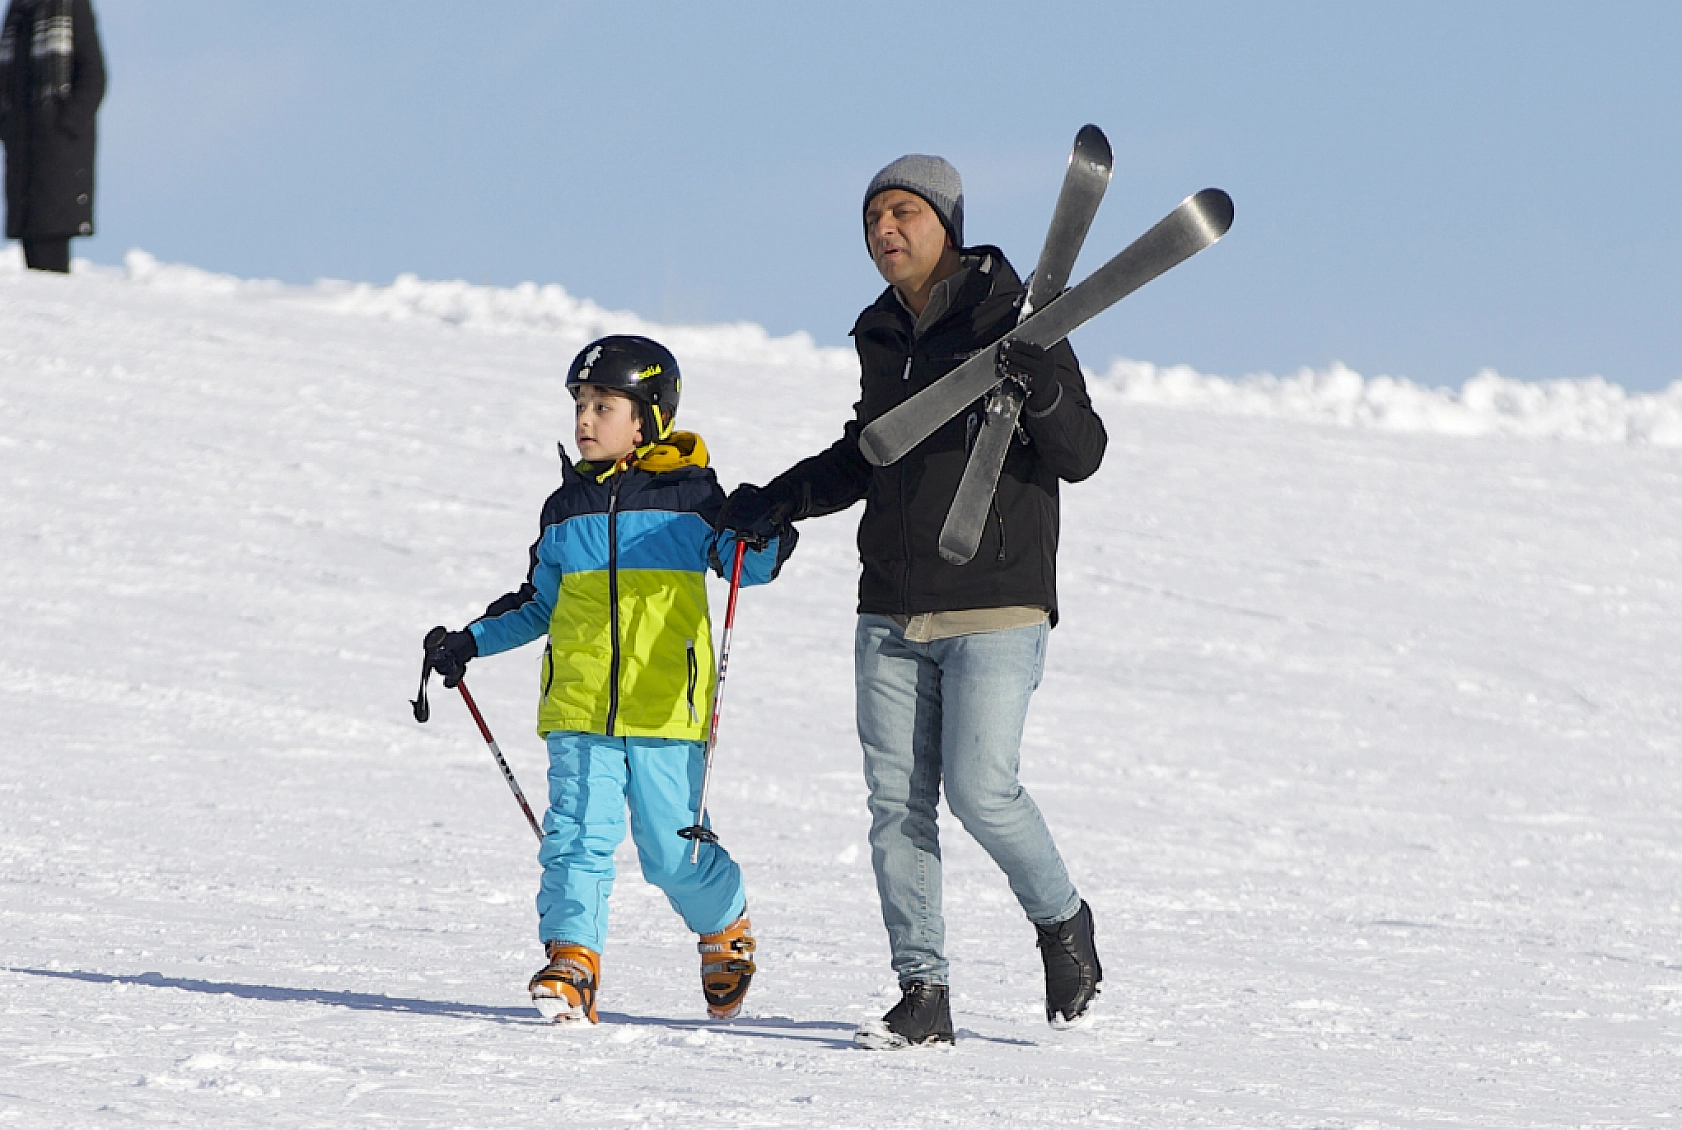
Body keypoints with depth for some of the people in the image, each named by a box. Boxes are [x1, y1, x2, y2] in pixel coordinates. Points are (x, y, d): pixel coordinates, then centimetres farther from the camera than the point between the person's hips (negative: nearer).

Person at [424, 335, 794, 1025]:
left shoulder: (690, 496, 3)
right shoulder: (567, 507, 15)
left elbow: (746, 563, 5)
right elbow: (539, 605, 24)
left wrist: (763, 541, -17)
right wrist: (471, 642, 15)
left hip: (665, 709, -3)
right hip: (580, 708, 3)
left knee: (673, 852, 1)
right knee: (579, 836, -12)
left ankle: (727, 925, 28)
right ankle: (572, 961, -16)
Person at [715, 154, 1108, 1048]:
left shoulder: (1012, 321, -6)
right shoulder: (881, 336, 13)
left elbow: (1081, 457, -8)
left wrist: (1043, 391, -27)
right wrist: (780, 500, 18)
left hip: (995, 610, -6)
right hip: (892, 614, 6)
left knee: (979, 788, -14)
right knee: (897, 801, -1)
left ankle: (1063, 924, 13)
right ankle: (923, 994, 3)